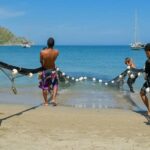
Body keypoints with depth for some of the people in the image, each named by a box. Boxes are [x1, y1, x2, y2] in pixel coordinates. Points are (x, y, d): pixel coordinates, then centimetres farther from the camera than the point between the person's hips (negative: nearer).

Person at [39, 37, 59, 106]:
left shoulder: (42, 52, -21)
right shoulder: (56, 52, -17)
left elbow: (41, 61, -5)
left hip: (45, 71, -1)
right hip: (53, 70, 1)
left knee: (44, 87, 13)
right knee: (55, 84, 22)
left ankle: (46, 102, 22)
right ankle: (53, 99, 10)